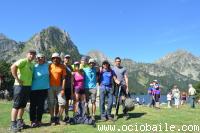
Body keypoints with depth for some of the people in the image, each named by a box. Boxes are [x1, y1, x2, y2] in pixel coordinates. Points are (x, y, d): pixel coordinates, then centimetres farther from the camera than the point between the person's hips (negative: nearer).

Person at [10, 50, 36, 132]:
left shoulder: (32, 65, 15)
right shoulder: (23, 61, -9)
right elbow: (13, 67, -24)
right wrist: (17, 79, -22)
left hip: (28, 86, 8)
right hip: (20, 86, -8)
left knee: (23, 105, 13)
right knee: (16, 105, -4)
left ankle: (19, 121, 24)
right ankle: (13, 124, 1)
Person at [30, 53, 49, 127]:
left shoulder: (47, 65, 8)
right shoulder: (34, 67, 1)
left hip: (44, 88, 2)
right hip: (34, 89, -2)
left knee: (40, 105, 6)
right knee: (33, 105, 0)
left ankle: (38, 120, 17)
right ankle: (32, 121, 11)